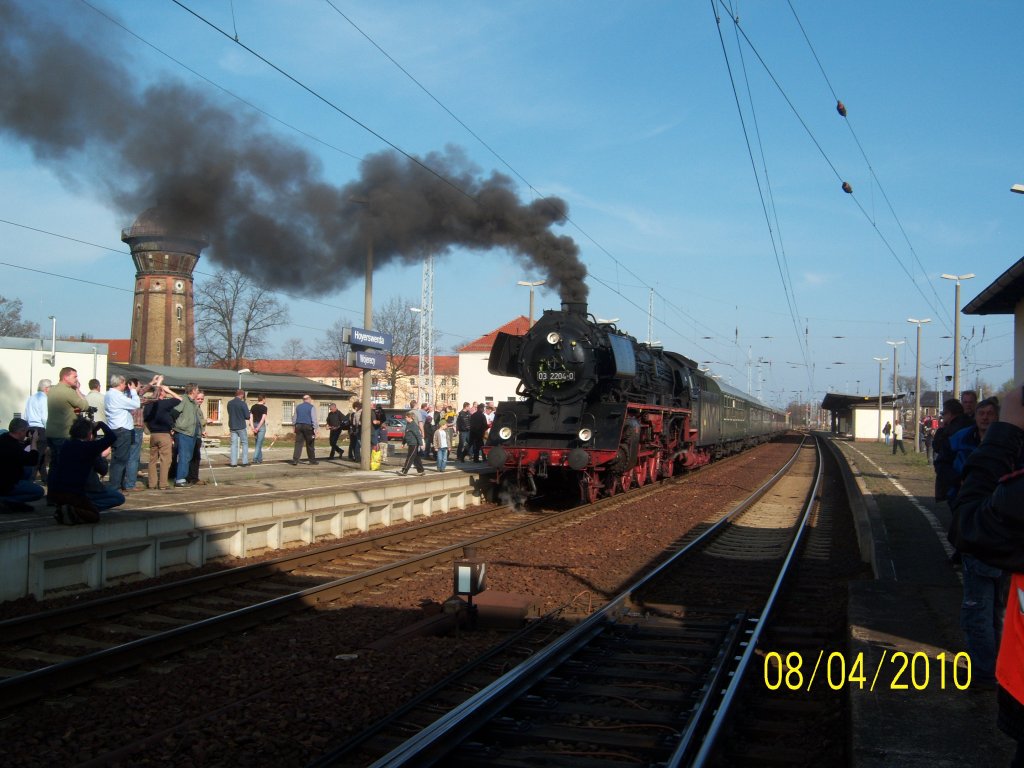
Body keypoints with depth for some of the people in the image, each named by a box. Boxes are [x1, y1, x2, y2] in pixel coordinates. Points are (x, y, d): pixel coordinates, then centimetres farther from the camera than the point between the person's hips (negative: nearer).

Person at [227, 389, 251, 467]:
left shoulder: (229, 403, 4)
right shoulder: (242, 403, -13)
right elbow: (248, 416, -12)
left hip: (232, 426, 5)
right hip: (241, 426, -4)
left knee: (234, 444, 7)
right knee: (244, 443, 7)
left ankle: (233, 462, 2)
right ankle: (245, 461, 5)